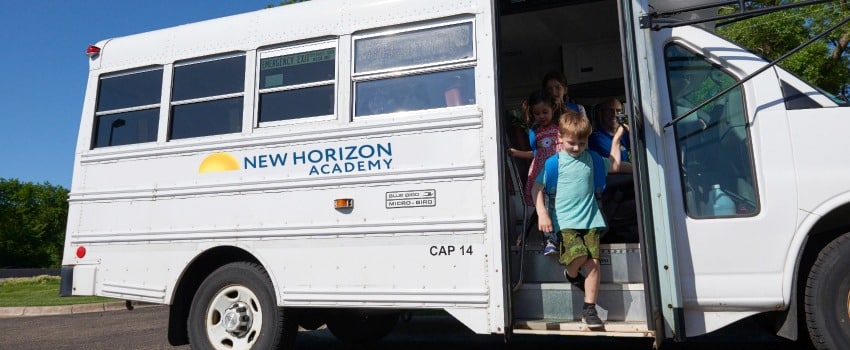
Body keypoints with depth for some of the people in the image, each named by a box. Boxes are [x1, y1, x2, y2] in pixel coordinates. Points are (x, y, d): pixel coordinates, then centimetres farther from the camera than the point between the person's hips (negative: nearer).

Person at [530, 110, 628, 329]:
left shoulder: (591, 159, 10)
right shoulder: (554, 162, -2)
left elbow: (615, 166, 25)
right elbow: (537, 189, -2)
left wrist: (616, 140, 23)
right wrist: (542, 213, -12)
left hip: (590, 220, 4)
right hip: (565, 222, -3)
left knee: (593, 262, -4)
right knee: (579, 254, -24)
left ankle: (589, 310, 9)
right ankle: (571, 274, 13)